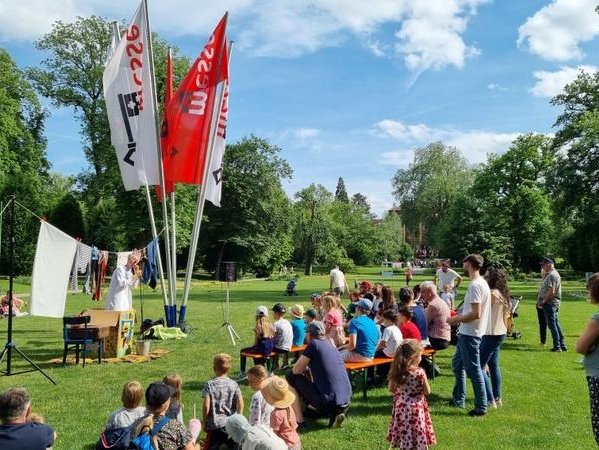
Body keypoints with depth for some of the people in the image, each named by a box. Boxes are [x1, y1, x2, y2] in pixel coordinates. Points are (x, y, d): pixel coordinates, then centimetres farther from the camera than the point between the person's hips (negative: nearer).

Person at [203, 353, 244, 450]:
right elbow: (240, 403, -4)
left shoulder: (209, 384, -9)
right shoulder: (234, 384, -1)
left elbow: (206, 406, -12)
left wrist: (204, 422, 1)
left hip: (215, 424, -3)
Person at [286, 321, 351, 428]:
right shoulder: (331, 346, 16)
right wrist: (309, 369, 31)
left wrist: (306, 369, 17)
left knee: (291, 376, 5)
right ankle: (335, 412, 11)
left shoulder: (314, 344, -5)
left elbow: (296, 370, -2)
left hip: (328, 402, -8)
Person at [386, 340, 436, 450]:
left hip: (401, 408, 4)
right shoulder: (420, 372, -18)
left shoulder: (396, 372, -6)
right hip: (415, 409, -4)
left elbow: (391, 389, 5)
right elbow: (427, 391, -7)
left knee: (404, 436, 15)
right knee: (418, 436, 8)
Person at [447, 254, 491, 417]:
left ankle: (481, 407, 11)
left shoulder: (475, 285, -21)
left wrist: (456, 320, -15)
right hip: (467, 333, 11)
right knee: (457, 364, 21)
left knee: (474, 370, 0)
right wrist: (460, 315, 16)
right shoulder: (482, 283, 11)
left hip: (470, 334, -11)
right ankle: (458, 399, 32)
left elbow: (476, 314, -26)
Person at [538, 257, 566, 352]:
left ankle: (557, 346, -3)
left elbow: (551, 291, -23)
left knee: (552, 324, -6)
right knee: (556, 324, 14)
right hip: (554, 303, 10)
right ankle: (562, 345, 19)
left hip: (550, 303, -10)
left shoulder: (552, 275, -16)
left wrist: (544, 301, -15)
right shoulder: (554, 274, 18)